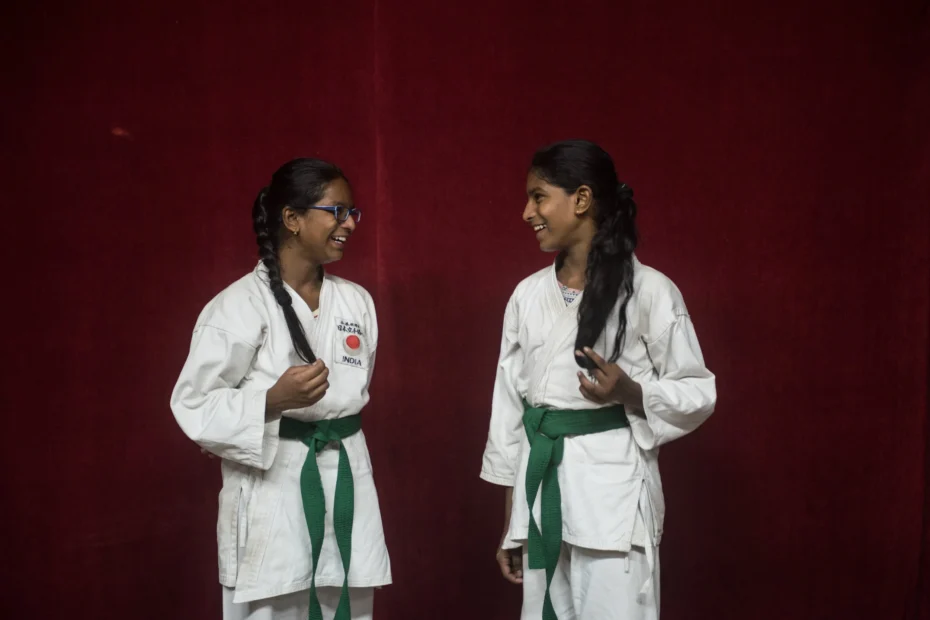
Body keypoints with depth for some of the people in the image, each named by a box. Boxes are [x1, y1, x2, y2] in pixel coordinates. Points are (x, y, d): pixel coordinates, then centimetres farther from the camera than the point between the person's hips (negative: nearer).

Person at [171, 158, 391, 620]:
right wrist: (274, 400, -24)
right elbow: (194, 405, -10)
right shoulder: (239, 306, -10)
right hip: (271, 487, -5)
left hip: (345, 481, 5)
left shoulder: (357, 302, 7)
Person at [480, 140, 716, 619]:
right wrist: (510, 522, 12)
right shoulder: (528, 295, 5)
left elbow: (698, 394, -2)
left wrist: (631, 393, -22)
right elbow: (510, 403, 10)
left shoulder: (649, 290, -9)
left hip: (613, 489, -5)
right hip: (540, 487, 5)